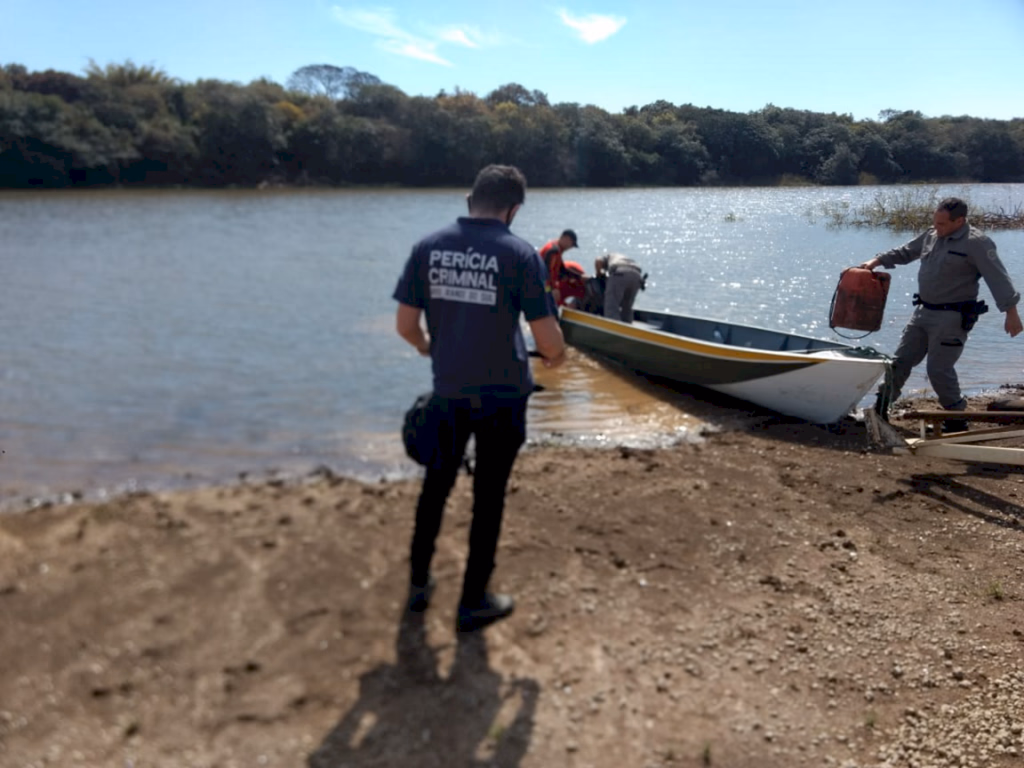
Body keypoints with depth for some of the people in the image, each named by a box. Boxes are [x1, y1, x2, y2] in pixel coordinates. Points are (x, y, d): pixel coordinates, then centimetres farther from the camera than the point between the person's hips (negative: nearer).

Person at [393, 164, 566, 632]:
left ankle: (419, 585, 34)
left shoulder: (428, 247, -2)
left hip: (448, 391, 3)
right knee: (488, 496, 10)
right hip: (502, 395, -3)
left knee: (436, 484, 22)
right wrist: (556, 357, 10)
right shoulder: (519, 254, -12)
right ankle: (473, 603, 21)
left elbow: (405, 324, 0)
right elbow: (548, 339, -13)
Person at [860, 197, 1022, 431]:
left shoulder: (976, 243, -14)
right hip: (923, 312, 7)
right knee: (901, 360, 9)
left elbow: (998, 278, -20)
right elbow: (905, 252, 24)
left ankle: (957, 419, 11)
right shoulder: (931, 235, 8)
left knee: (939, 369, -7)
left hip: (952, 317, -7)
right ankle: (881, 408, 19)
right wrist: (878, 260, 16)